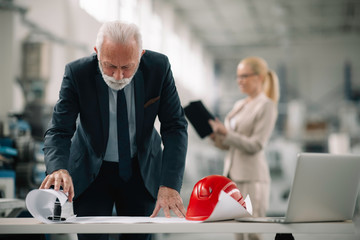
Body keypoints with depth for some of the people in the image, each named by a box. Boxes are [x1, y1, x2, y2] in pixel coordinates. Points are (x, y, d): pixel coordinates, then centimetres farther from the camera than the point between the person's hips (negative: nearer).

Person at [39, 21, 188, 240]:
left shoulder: (159, 67, -18)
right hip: (91, 172, -1)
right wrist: (59, 168, -44)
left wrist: (170, 184, -27)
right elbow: (59, 131, -21)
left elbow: (175, 127, -15)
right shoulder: (77, 73, -22)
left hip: (142, 170, 2)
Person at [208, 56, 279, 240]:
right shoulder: (239, 105, 17)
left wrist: (226, 132, -20)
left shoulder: (266, 106, -6)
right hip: (232, 174, 7)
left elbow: (255, 146, -13)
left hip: (251, 177, -7)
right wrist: (216, 137, 0)